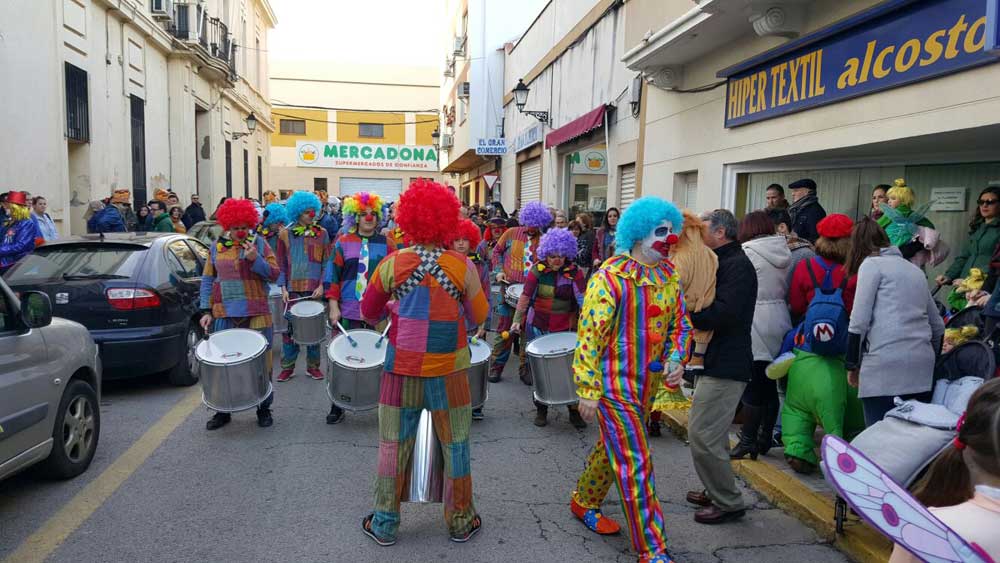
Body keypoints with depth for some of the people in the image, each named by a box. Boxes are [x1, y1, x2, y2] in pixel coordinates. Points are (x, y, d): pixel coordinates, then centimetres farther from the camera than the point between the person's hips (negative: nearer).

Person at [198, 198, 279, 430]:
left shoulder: (259, 243, 2)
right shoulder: (217, 247, 7)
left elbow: (274, 275, -2)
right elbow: (207, 280, 11)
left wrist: (255, 259, -18)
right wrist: (206, 311, 3)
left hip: (256, 315, -1)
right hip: (225, 316, 2)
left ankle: (264, 408, 21)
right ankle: (223, 411, 22)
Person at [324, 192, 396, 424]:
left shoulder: (387, 244, 5)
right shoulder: (343, 243, 5)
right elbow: (332, 275, 4)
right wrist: (333, 306, -3)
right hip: (348, 313, 0)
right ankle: (337, 407, 20)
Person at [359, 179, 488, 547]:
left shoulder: (392, 264, -7)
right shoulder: (462, 266, -10)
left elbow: (368, 313, 6)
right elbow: (479, 317, 1)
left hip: (402, 368, 1)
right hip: (449, 371, -1)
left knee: (393, 445, 13)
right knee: (455, 446, 13)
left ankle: (384, 525, 26)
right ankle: (460, 523, 27)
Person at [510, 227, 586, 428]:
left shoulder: (574, 272, -6)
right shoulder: (537, 270, -4)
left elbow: (582, 300, -13)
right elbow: (525, 296, -4)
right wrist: (517, 320, -12)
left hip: (565, 329, -1)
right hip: (538, 327, 1)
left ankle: (574, 410, 16)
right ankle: (541, 410, 24)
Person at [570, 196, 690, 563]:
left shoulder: (669, 276, 4)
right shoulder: (611, 277, -18)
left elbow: (679, 324, 14)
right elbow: (590, 334, -18)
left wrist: (676, 360, -4)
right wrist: (588, 389, -19)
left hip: (648, 384, 7)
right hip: (615, 384, -7)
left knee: (613, 450, 22)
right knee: (636, 465, -4)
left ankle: (584, 503, 44)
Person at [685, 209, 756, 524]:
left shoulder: (737, 264, -13)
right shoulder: (722, 262, 19)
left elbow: (725, 313, -25)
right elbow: (709, 304, 20)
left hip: (725, 366, -10)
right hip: (717, 362, 10)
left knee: (703, 434, -7)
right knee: (711, 433, 19)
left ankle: (728, 503, 7)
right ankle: (717, 492, 32)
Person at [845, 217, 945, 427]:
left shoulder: (872, 264, 3)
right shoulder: (915, 270, 22)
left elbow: (859, 321, -6)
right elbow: (937, 326, 24)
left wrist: (852, 365, 1)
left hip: (885, 365, -6)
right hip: (921, 368, 7)